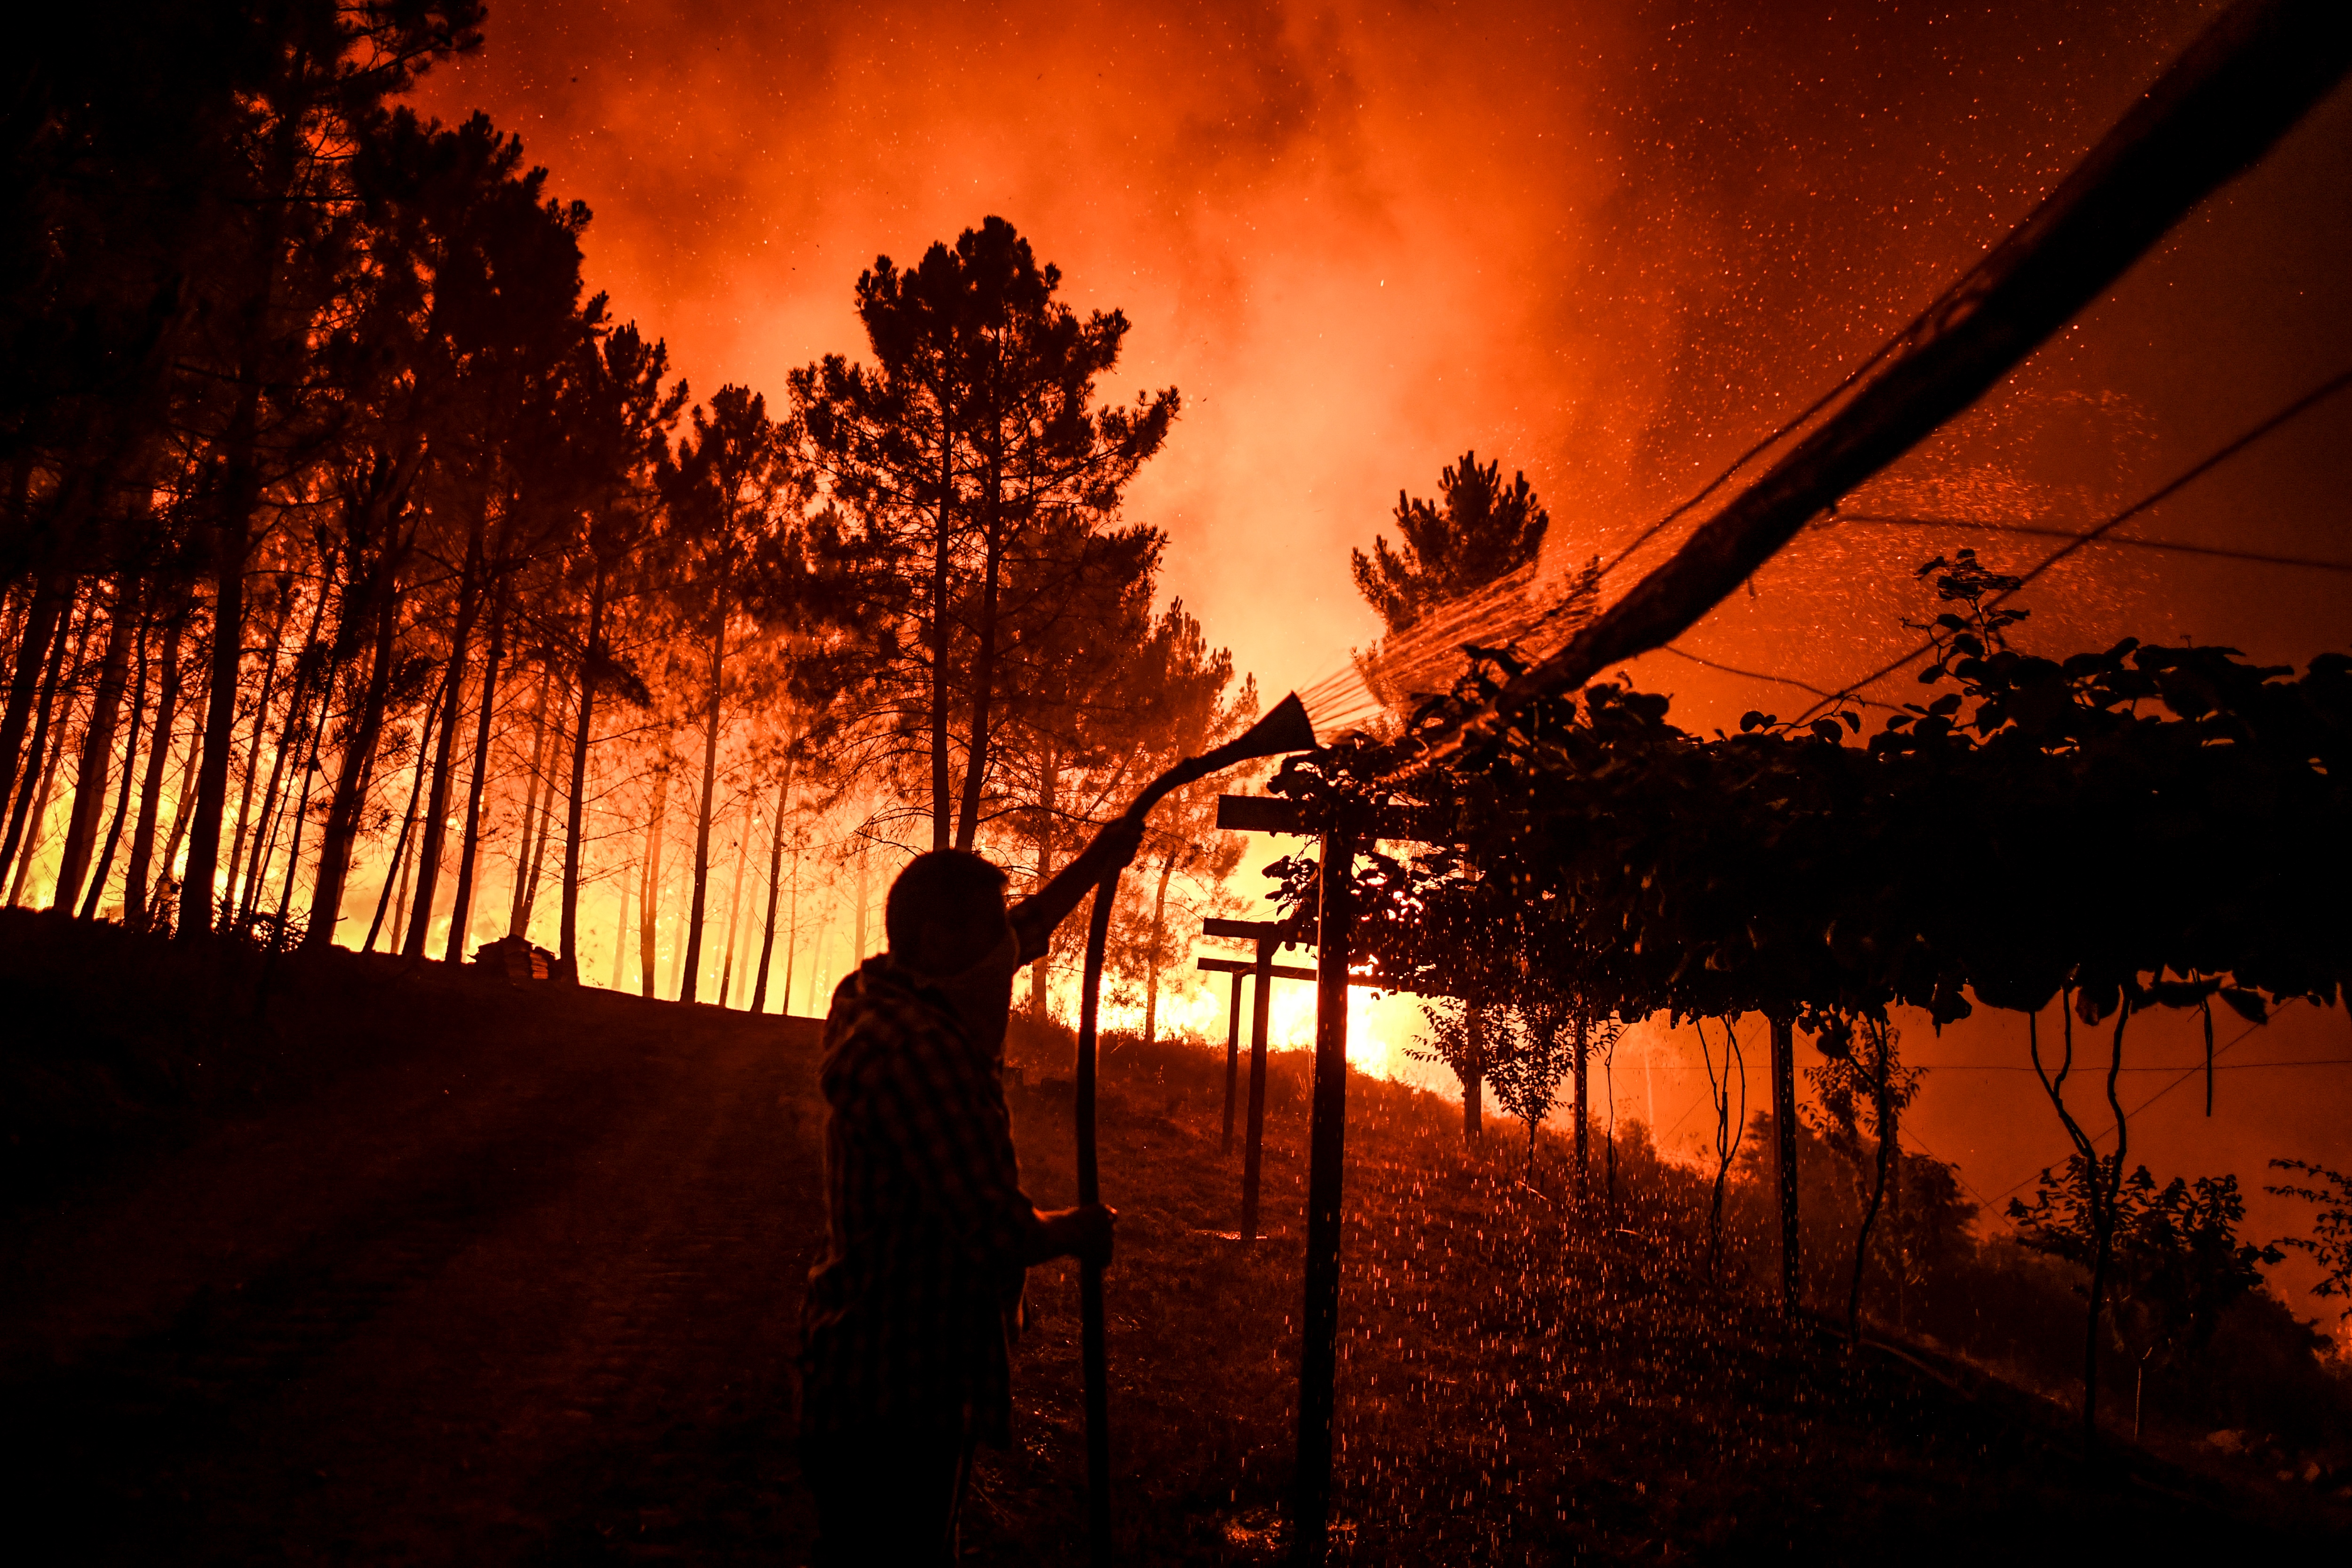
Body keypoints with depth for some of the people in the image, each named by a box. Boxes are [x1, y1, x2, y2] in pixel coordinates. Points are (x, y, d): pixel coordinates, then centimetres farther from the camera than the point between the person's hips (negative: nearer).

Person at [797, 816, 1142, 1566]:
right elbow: (999, 1234, -27)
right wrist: (1078, 1231, -6)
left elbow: (1019, 937, 25)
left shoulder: (886, 1002, 6)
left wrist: (1100, 858, 31)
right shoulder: (916, 1047, -26)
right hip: (894, 1398, -10)